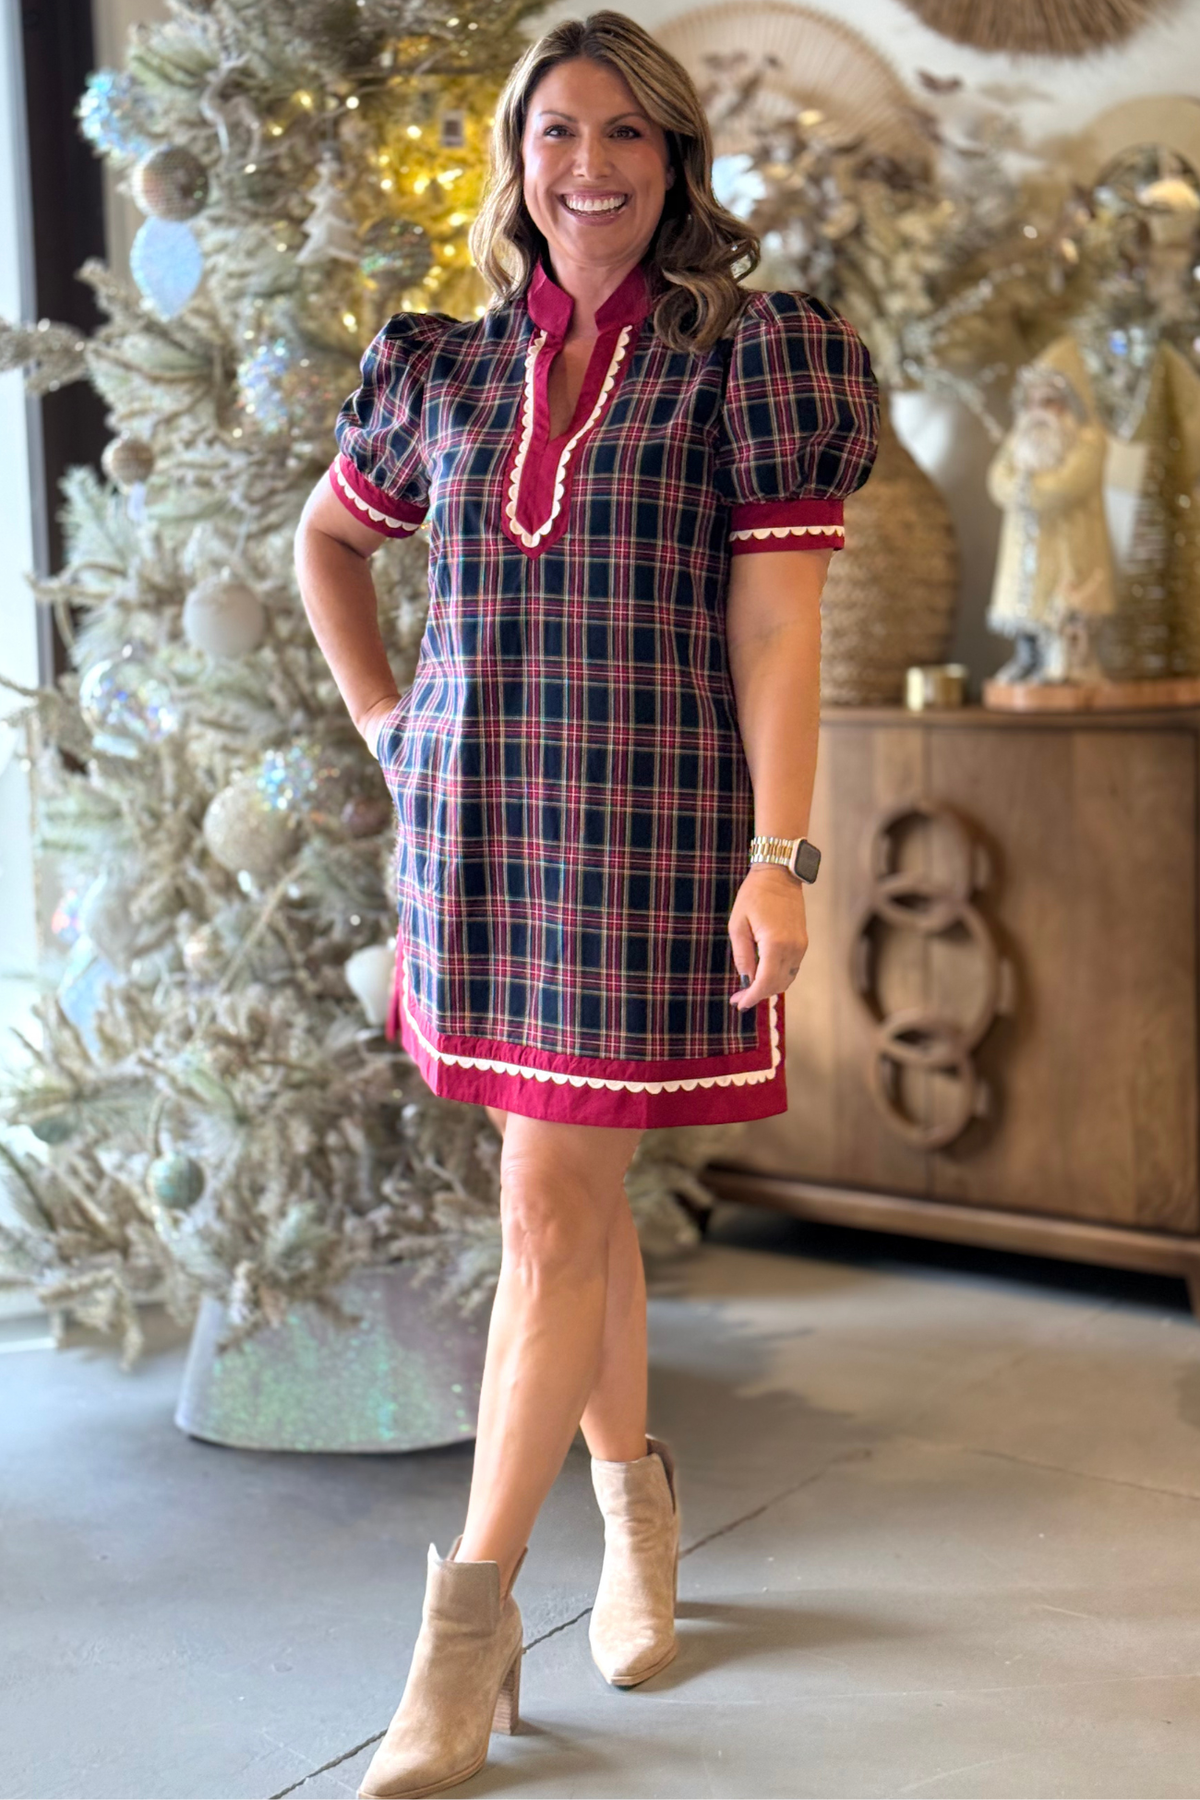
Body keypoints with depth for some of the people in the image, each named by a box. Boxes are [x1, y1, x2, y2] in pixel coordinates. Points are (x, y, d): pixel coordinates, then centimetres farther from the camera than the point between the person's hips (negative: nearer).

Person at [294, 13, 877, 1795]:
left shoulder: (746, 359, -2)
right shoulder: (451, 369, 10)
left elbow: (776, 626, -8)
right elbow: (327, 536, 25)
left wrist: (778, 864, -14)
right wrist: (382, 717, 14)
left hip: (646, 831, -4)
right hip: (478, 822, 5)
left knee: (553, 1215, -4)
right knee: (574, 1189, 14)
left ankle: (473, 1618, 7)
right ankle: (638, 1507, 34)